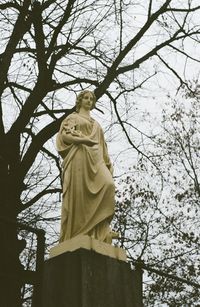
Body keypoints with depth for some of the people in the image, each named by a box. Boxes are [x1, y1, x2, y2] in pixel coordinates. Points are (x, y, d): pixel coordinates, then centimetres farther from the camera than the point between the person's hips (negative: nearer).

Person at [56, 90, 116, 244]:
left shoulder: (96, 124, 33)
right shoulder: (73, 117, 18)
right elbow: (64, 135, 0)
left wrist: (107, 161, 8)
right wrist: (83, 139, -14)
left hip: (95, 159, 4)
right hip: (79, 158, -4)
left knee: (108, 184, -23)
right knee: (79, 193, -16)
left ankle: (99, 231, -27)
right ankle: (76, 235, -17)